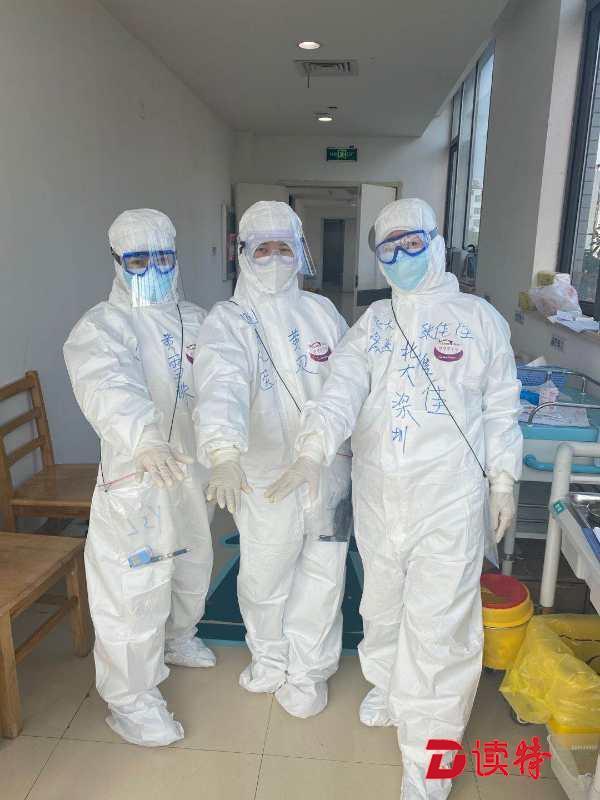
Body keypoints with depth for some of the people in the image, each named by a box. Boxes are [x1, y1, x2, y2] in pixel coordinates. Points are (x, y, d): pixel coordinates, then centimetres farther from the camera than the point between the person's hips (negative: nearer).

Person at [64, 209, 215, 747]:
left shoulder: (196, 320, 9)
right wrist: (145, 439, -51)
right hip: (137, 479, -7)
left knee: (192, 565, 24)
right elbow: (109, 387, -32)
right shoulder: (102, 326, -13)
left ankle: (177, 638, 51)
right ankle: (131, 699, 22)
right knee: (136, 586, 0)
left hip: (194, 470, 7)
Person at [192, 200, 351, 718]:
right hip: (265, 477, -2)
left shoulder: (321, 311, 3)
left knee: (322, 575, 13)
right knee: (264, 579, 14)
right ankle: (270, 658, 44)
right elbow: (221, 385, -30)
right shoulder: (227, 320, -10)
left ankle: (307, 671, 37)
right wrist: (223, 452, -46)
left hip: (328, 471, 3)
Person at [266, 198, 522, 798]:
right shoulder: (372, 321, 5)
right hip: (377, 494, 4)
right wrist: (311, 454, -26)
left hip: (450, 499, -3)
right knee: (381, 604, 21)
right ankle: (389, 688, 50)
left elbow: (500, 408, 4)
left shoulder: (479, 318, -1)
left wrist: (504, 481, 2)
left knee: (437, 622, 1)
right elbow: (342, 388, -11)